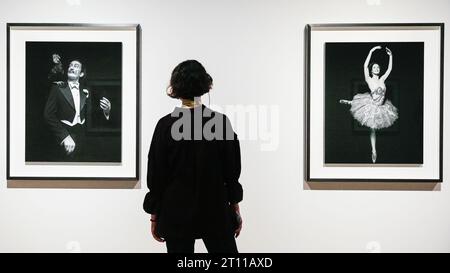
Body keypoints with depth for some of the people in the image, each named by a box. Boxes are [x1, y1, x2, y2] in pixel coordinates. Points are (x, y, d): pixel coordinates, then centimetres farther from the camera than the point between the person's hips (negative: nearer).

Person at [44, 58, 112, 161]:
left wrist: (106, 110, -15)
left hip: (80, 139, 3)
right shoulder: (58, 88, -3)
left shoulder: (85, 91, 6)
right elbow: (48, 114, -10)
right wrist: (64, 136, -19)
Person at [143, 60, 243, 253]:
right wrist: (235, 208, 10)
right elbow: (232, 171, -1)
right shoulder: (221, 121, -7)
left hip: (176, 212, 0)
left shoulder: (166, 125, -9)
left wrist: (155, 215, 6)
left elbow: (156, 174, -4)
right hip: (215, 210, 1)